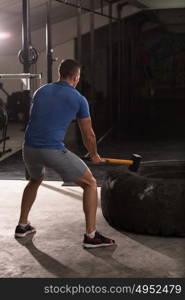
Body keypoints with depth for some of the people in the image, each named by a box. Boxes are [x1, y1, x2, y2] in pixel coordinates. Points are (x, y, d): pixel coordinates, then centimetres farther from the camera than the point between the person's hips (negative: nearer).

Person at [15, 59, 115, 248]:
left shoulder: (41, 91, 18)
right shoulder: (78, 99, 4)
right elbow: (88, 135, 10)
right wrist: (94, 155, 29)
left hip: (29, 148, 6)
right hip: (53, 150, -6)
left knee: (35, 180, 36)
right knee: (90, 184, 8)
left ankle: (22, 226, 39)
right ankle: (91, 236, 4)